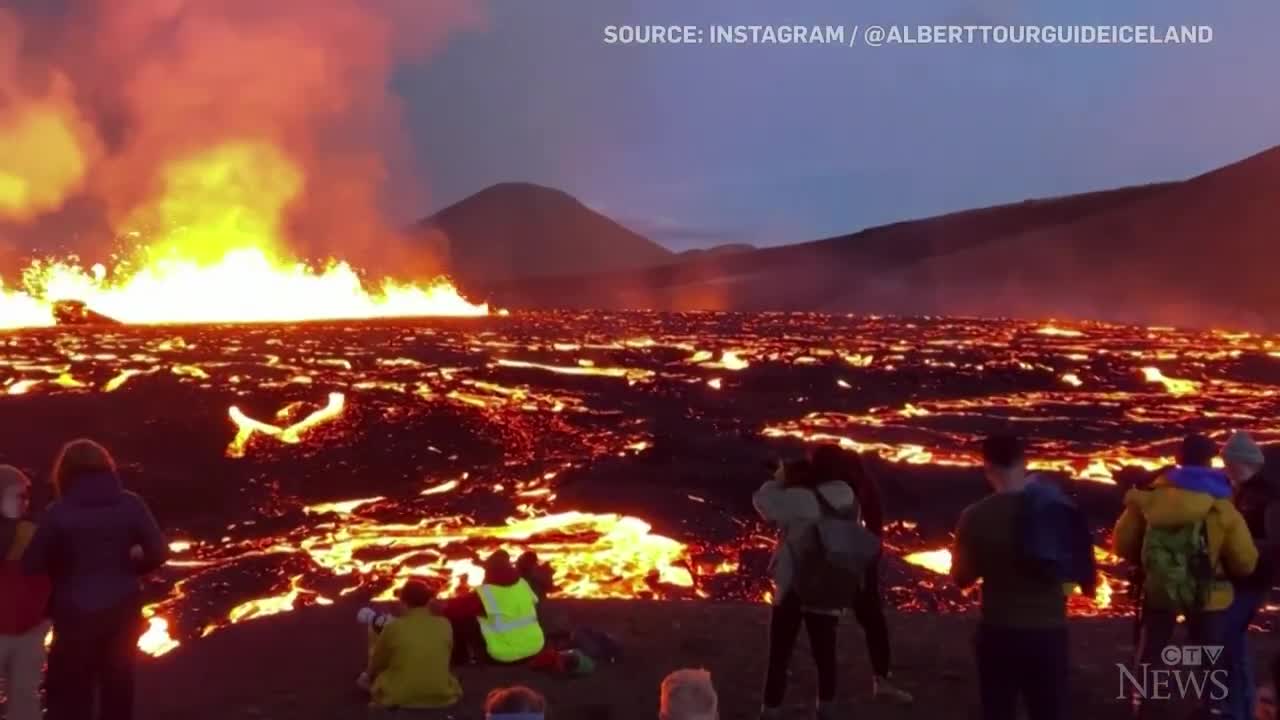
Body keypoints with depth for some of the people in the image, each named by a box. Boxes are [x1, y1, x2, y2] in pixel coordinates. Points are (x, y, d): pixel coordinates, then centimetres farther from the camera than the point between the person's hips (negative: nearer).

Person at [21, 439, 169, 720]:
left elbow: (31, 564, -9)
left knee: (70, 696, 12)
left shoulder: (59, 512, -13)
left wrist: (64, 567, 10)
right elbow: (158, 552, -9)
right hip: (123, 608, 3)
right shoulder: (131, 504, -8)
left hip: (77, 613, -3)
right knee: (118, 685, 20)